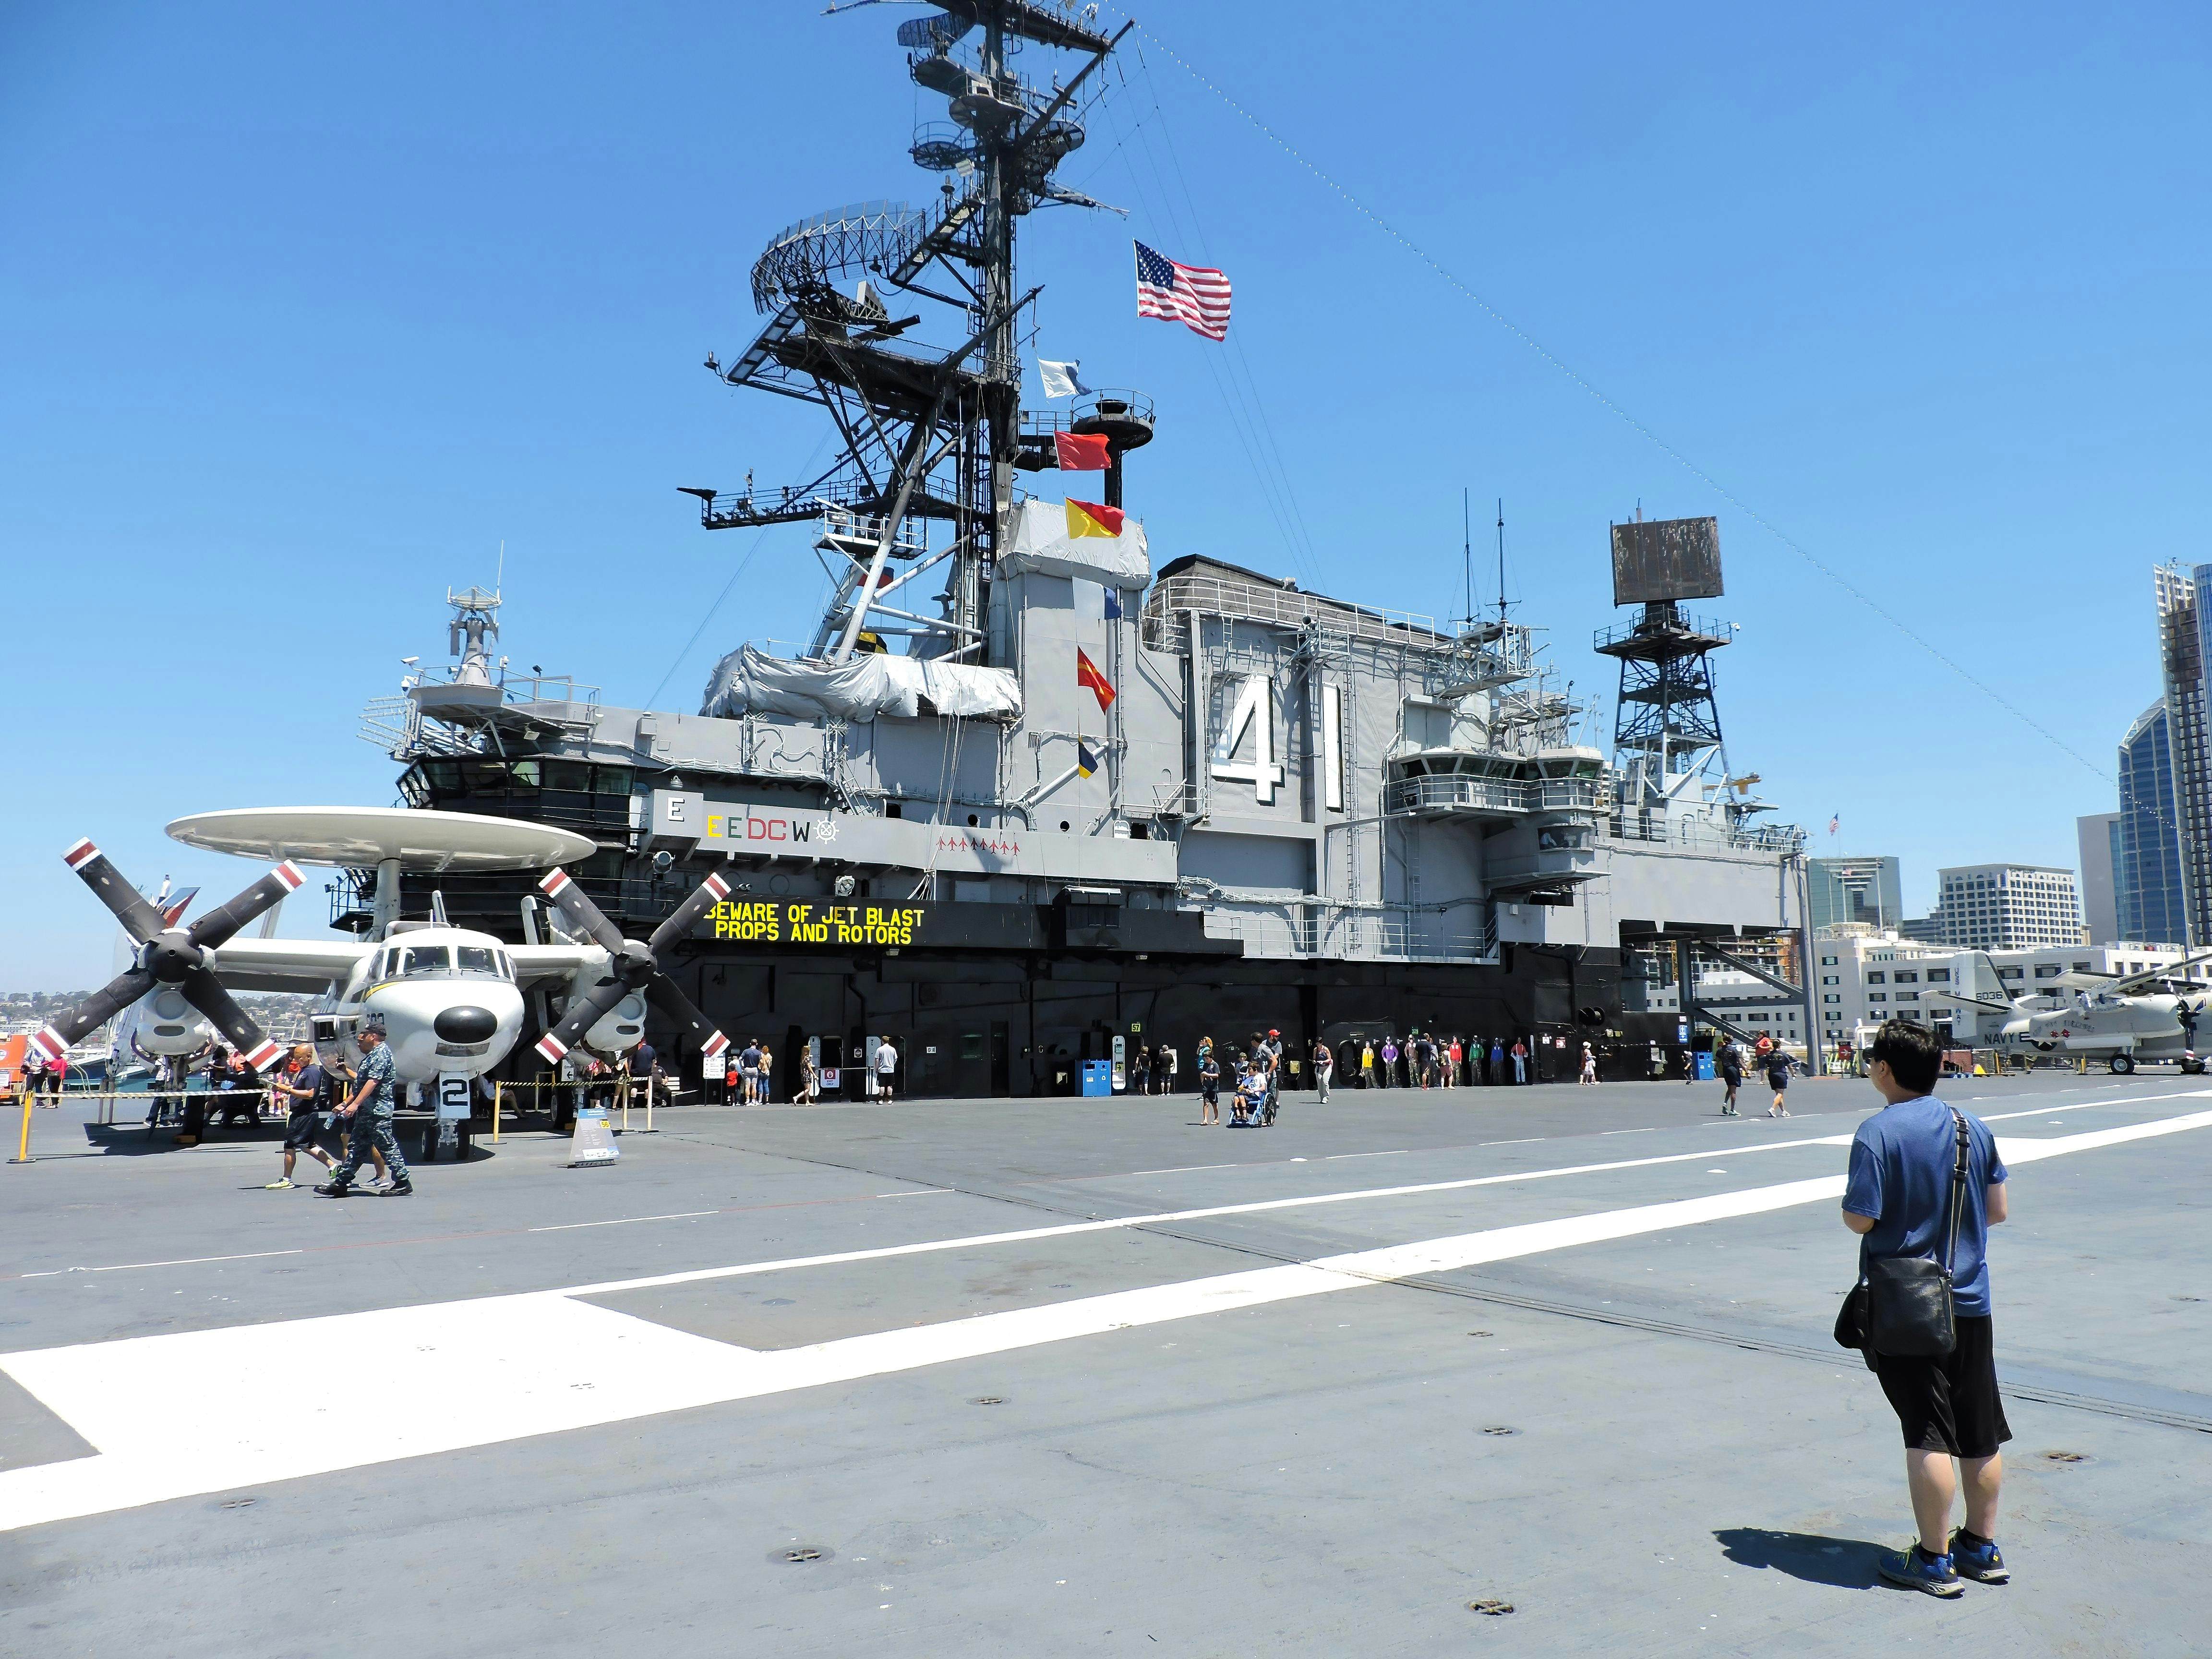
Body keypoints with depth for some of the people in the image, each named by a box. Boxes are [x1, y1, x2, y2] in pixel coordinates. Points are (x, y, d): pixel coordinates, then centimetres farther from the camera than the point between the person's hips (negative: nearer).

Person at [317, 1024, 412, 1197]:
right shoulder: (371, 1055, 21)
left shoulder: (381, 1053, -12)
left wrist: (355, 1104, -28)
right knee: (356, 1146, 11)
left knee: (386, 1146, -7)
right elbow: (361, 1082, 28)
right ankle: (340, 1183, 14)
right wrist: (346, 1104, 29)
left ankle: (403, 1183, -3)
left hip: (378, 1110, -11)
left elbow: (373, 1081, -22)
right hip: (366, 1111, 11)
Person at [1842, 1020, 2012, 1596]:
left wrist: (1847, 1202, 1)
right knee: (1981, 1433, 15)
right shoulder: (1974, 1127, 3)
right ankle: (1982, 1547, 28)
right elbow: (1998, 1209, 7)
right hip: (1970, 1300, 6)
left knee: (1927, 1434, 1)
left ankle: (1934, 1560, 9)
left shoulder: (1878, 1132, -17)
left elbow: (1860, 1219, -20)